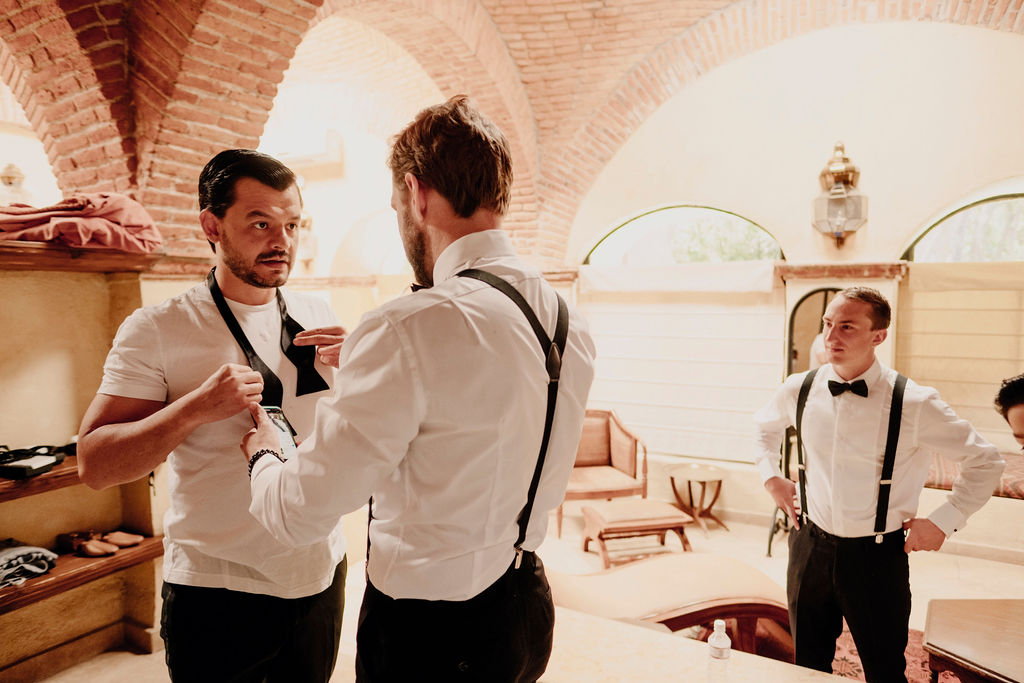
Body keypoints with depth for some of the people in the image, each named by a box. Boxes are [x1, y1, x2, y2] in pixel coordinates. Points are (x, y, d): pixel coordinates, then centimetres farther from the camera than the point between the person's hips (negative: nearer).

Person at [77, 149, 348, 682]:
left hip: (320, 574, 4)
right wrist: (197, 407, -27)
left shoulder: (317, 317, 1)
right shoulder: (156, 329, -11)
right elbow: (94, 464, -13)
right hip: (217, 592, -4)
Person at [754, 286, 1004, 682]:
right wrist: (770, 475, 9)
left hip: (877, 557, -3)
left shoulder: (914, 404, -16)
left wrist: (944, 521, -5)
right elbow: (765, 425, 18)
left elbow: (985, 461, -3)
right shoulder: (799, 390, -5)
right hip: (811, 547, 3)